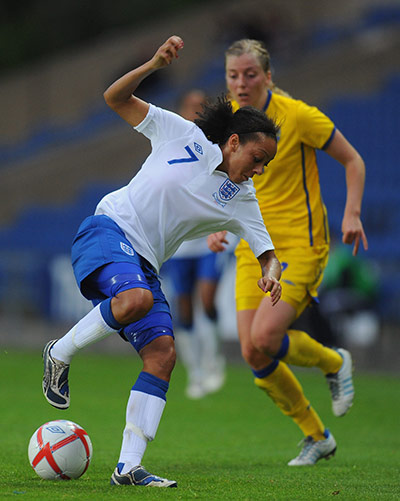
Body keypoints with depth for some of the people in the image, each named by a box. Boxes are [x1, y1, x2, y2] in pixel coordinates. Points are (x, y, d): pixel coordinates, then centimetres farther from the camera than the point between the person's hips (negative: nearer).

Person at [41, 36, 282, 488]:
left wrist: (271, 273, -16)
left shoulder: (240, 200, 9)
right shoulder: (184, 135, -1)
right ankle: (61, 353, -11)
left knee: (163, 355, -12)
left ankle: (128, 467, -13)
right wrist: (154, 64, -15)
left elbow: (267, 253, 9)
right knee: (137, 299, -36)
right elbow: (116, 98, 1)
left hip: (143, 264, 6)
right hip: (107, 230, -6)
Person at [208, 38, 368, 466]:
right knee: (253, 355, -4)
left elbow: (352, 161, -2)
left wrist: (352, 213, -15)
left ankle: (334, 363, 11)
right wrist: (219, 226, 2)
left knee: (264, 339, -22)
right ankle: (316, 436, 17)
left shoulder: (297, 116, -13)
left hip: (300, 244, -5)